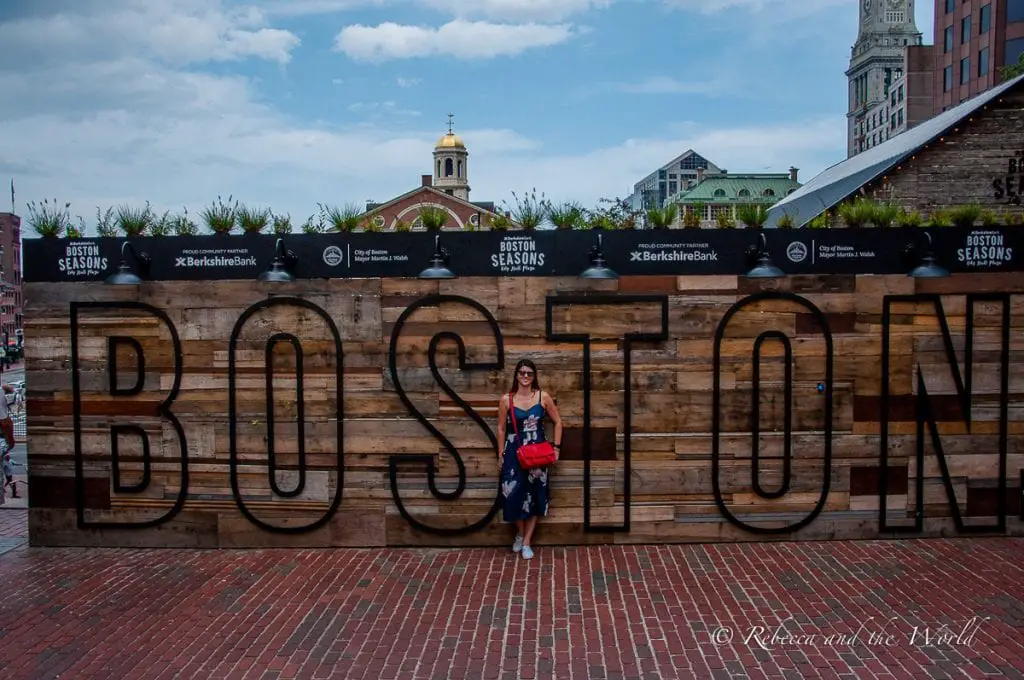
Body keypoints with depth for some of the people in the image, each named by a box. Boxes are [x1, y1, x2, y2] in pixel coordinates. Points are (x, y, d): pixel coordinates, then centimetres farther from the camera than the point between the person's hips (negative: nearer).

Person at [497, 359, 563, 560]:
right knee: (514, 493, -3)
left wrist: (556, 447, 0)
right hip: (514, 452, -1)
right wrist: (501, 455, 4)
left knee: (534, 495, 4)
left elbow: (557, 422, 6)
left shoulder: (543, 397, -3)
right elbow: (501, 428, 4)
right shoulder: (506, 399, -4)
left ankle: (526, 542, 16)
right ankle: (520, 533, 25)